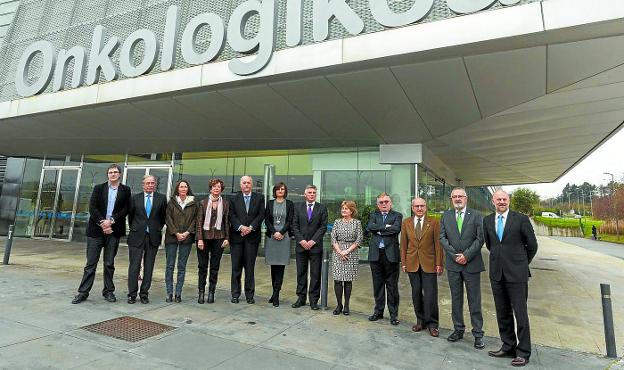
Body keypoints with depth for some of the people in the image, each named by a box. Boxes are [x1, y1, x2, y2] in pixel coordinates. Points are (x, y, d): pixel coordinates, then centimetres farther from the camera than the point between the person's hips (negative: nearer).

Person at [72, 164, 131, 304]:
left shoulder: (125, 190, 5)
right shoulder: (98, 188, 7)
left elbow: (125, 209, -2)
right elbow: (92, 207, -2)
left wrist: (111, 220, -13)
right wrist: (102, 223, -12)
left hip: (113, 231, 0)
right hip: (96, 230, 0)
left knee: (109, 264, 8)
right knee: (90, 263, 4)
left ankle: (108, 291, 18)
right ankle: (83, 292, 14)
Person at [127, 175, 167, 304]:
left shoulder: (161, 198, 2)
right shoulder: (135, 198, 4)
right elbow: (130, 215, 14)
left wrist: (158, 229, 8)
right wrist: (134, 229, 14)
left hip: (153, 237, 0)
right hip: (137, 236, 0)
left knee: (149, 268, 7)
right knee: (134, 267, 2)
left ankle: (144, 294, 17)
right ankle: (132, 294, 14)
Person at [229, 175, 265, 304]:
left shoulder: (259, 198, 7)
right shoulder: (234, 198, 7)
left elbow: (261, 215, -1)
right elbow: (232, 215, -1)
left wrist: (251, 227, -12)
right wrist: (240, 227, -15)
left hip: (252, 236, 0)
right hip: (237, 236, 0)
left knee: (250, 266, 5)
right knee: (236, 266, 6)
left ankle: (249, 295, 15)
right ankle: (235, 294, 17)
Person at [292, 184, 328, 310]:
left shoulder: (322, 208, 4)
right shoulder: (298, 207, 9)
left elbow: (323, 227, -2)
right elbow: (295, 226, 4)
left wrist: (313, 241, -10)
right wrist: (301, 240, -8)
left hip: (316, 246, -1)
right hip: (301, 245, 2)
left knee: (315, 274, 2)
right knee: (301, 273, 8)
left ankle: (314, 300, 12)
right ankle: (301, 298, 19)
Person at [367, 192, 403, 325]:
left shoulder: (397, 216, 4)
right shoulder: (373, 215, 12)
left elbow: (396, 229, -15)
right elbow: (370, 227, -8)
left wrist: (379, 230, -8)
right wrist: (386, 227, -13)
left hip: (391, 254, -3)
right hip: (375, 254, 3)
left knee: (392, 286, 4)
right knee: (377, 285, 12)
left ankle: (394, 314, 16)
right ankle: (378, 311, 25)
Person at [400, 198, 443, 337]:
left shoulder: (434, 223, 0)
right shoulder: (406, 223, 5)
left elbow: (438, 244, -2)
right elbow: (403, 244, 6)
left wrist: (439, 264, -6)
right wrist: (403, 263, 3)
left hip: (429, 264, -2)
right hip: (412, 264, 2)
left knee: (430, 295, -1)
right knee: (416, 294, 10)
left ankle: (432, 324, 14)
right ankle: (421, 321, 25)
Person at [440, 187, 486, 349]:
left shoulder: (476, 216, 0)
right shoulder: (446, 216, 6)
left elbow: (480, 238, -6)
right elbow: (442, 237, 0)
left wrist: (466, 255, -13)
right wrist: (455, 255, -9)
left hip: (472, 264, -2)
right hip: (453, 264, 2)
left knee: (474, 300, 5)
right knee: (456, 299, 12)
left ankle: (478, 333, 16)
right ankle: (458, 329, 24)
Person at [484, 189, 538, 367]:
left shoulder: (521, 219, -6)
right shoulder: (487, 220, 6)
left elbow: (532, 245, 3)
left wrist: (522, 263, 10)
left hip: (516, 273, -4)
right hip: (497, 273, 4)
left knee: (520, 313, 3)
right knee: (502, 313, 13)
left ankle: (523, 352, 16)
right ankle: (508, 347, 27)